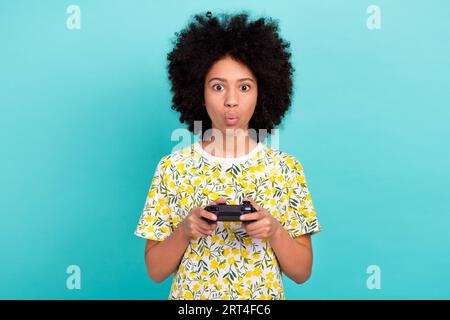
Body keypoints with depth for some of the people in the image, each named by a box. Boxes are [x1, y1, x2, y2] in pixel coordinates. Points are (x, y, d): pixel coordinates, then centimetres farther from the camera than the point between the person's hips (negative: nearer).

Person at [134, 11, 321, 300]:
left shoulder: (286, 168, -8)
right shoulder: (173, 167, -9)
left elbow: (302, 272, -5)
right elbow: (155, 271, -6)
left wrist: (274, 230, -22)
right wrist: (185, 230, -23)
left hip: (264, 297, 1)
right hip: (190, 298, 0)